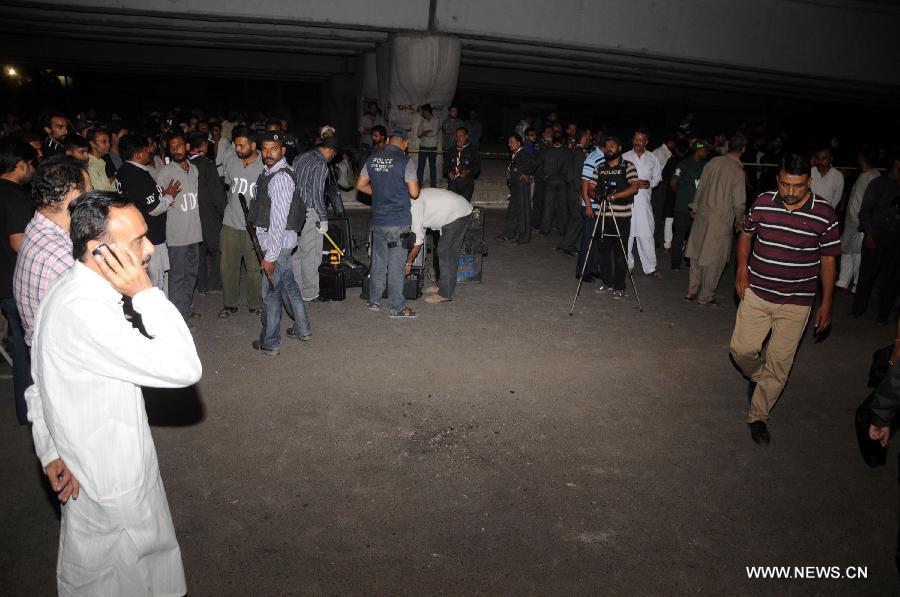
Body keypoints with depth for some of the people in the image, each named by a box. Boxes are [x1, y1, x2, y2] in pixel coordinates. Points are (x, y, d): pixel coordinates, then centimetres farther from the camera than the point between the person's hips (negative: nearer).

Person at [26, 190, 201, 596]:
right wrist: (145, 293, -30)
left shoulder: (71, 292, -1)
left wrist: (50, 451, 11)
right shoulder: (85, 312, -34)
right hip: (113, 483, -9)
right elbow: (184, 368, -34)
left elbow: (40, 387, 8)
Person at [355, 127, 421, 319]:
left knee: (378, 261, 17)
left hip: (378, 220, 5)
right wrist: (412, 189, 7)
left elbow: (360, 185, 10)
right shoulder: (405, 161, -12)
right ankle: (397, 308, 9)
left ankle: (374, 301, 27)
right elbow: (414, 193, -15)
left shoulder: (372, 159, 4)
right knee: (396, 266, 1)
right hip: (398, 222, -5)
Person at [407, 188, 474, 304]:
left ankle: (445, 294, -2)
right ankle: (443, 286, 24)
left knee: (445, 253, -7)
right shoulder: (412, 201, 9)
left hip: (458, 214, -10)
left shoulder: (413, 208, -20)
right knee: (444, 251, 15)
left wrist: (408, 263, -5)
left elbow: (417, 242, -17)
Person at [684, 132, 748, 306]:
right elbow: (739, 202, -11)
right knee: (714, 260, 7)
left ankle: (691, 291, 24)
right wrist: (739, 220, 7)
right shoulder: (738, 172, -15)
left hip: (702, 215, 5)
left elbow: (700, 188, 7)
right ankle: (705, 296, 15)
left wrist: (696, 208, 21)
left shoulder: (713, 162, -1)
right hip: (721, 220, -5)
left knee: (697, 254, 15)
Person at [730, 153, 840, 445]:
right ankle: (757, 375, 38)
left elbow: (828, 260, -1)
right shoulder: (762, 203, -5)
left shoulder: (824, 213, -10)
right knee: (742, 349, 2)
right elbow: (745, 234, 12)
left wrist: (826, 303, 0)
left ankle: (758, 416, 21)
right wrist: (742, 269, -1)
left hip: (796, 302, -2)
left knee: (779, 362, 4)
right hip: (756, 293, 2)